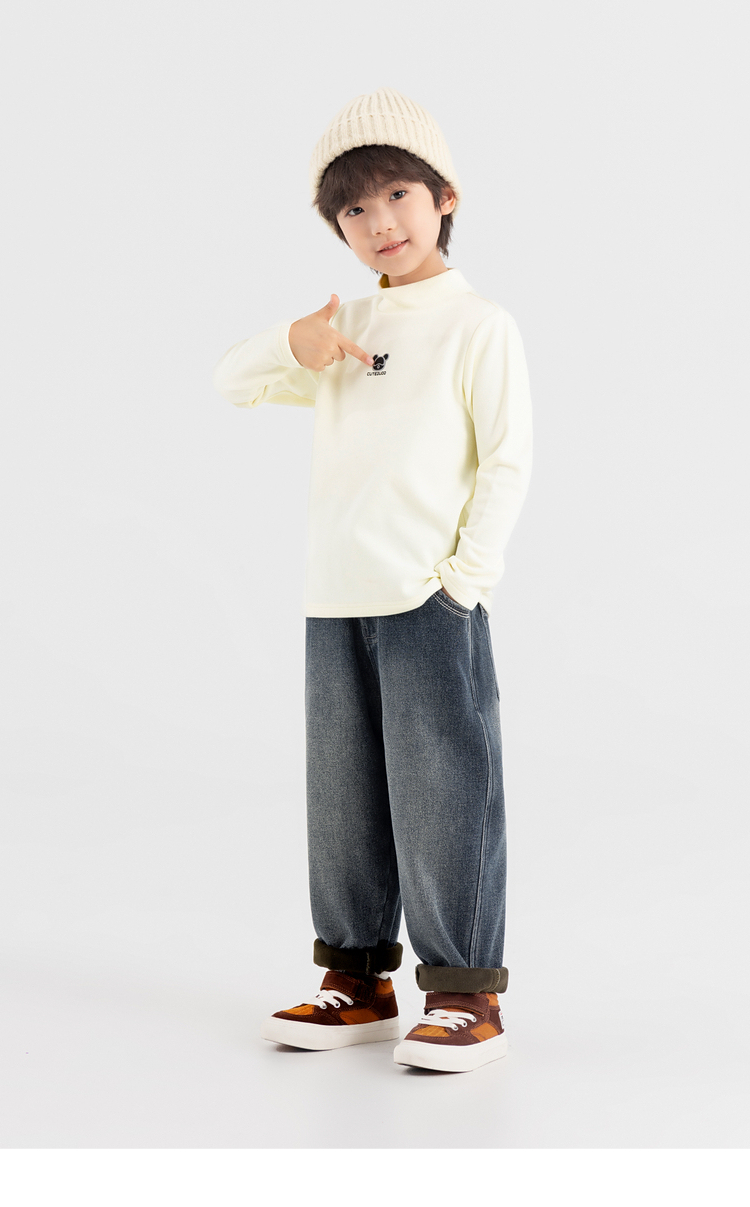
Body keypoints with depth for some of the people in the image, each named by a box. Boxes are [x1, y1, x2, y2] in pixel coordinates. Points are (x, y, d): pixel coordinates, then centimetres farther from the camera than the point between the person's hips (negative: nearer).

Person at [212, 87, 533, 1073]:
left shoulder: (478, 325, -2)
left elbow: (508, 459, -6)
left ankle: (467, 993, 5)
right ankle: (358, 981, 21)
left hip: (433, 599, -6)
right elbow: (232, 383, 16)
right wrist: (292, 347, -5)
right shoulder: (342, 330, 16)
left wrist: (466, 571, -13)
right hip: (335, 602, 6)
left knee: (442, 790, -4)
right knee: (345, 795, 10)